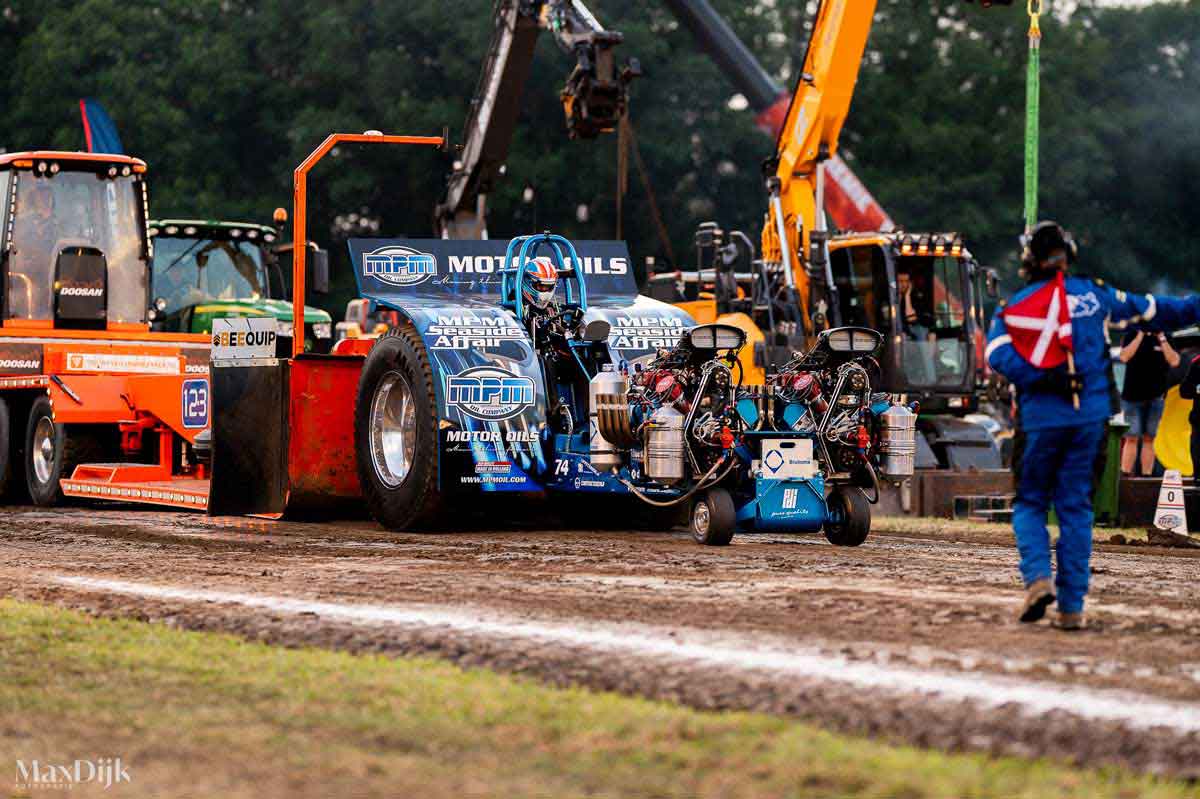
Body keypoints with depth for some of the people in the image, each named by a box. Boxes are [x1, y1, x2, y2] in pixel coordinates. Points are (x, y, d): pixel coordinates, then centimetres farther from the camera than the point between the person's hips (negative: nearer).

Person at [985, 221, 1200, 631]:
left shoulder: (1019, 305, -1)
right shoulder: (1096, 295, 6)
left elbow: (998, 353, -18)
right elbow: (1151, 311, 19)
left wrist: (1046, 377, -19)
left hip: (1041, 420, -2)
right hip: (1090, 418, 2)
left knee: (1030, 503, 12)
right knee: (1076, 507, 7)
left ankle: (1038, 576, -13)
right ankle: (1072, 605, 3)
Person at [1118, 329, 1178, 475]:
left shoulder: (1165, 338, 8)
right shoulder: (1132, 335, 3)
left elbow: (1174, 362, -5)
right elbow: (1124, 357, -13)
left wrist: (1161, 338, -8)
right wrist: (1140, 336, -11)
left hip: (1156, 397, 2)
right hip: (1132, 396, -2)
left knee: (1149, 438, 4)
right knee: (1132, 438, -6)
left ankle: (1146, 475, 5)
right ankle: (1125, 475, -6)